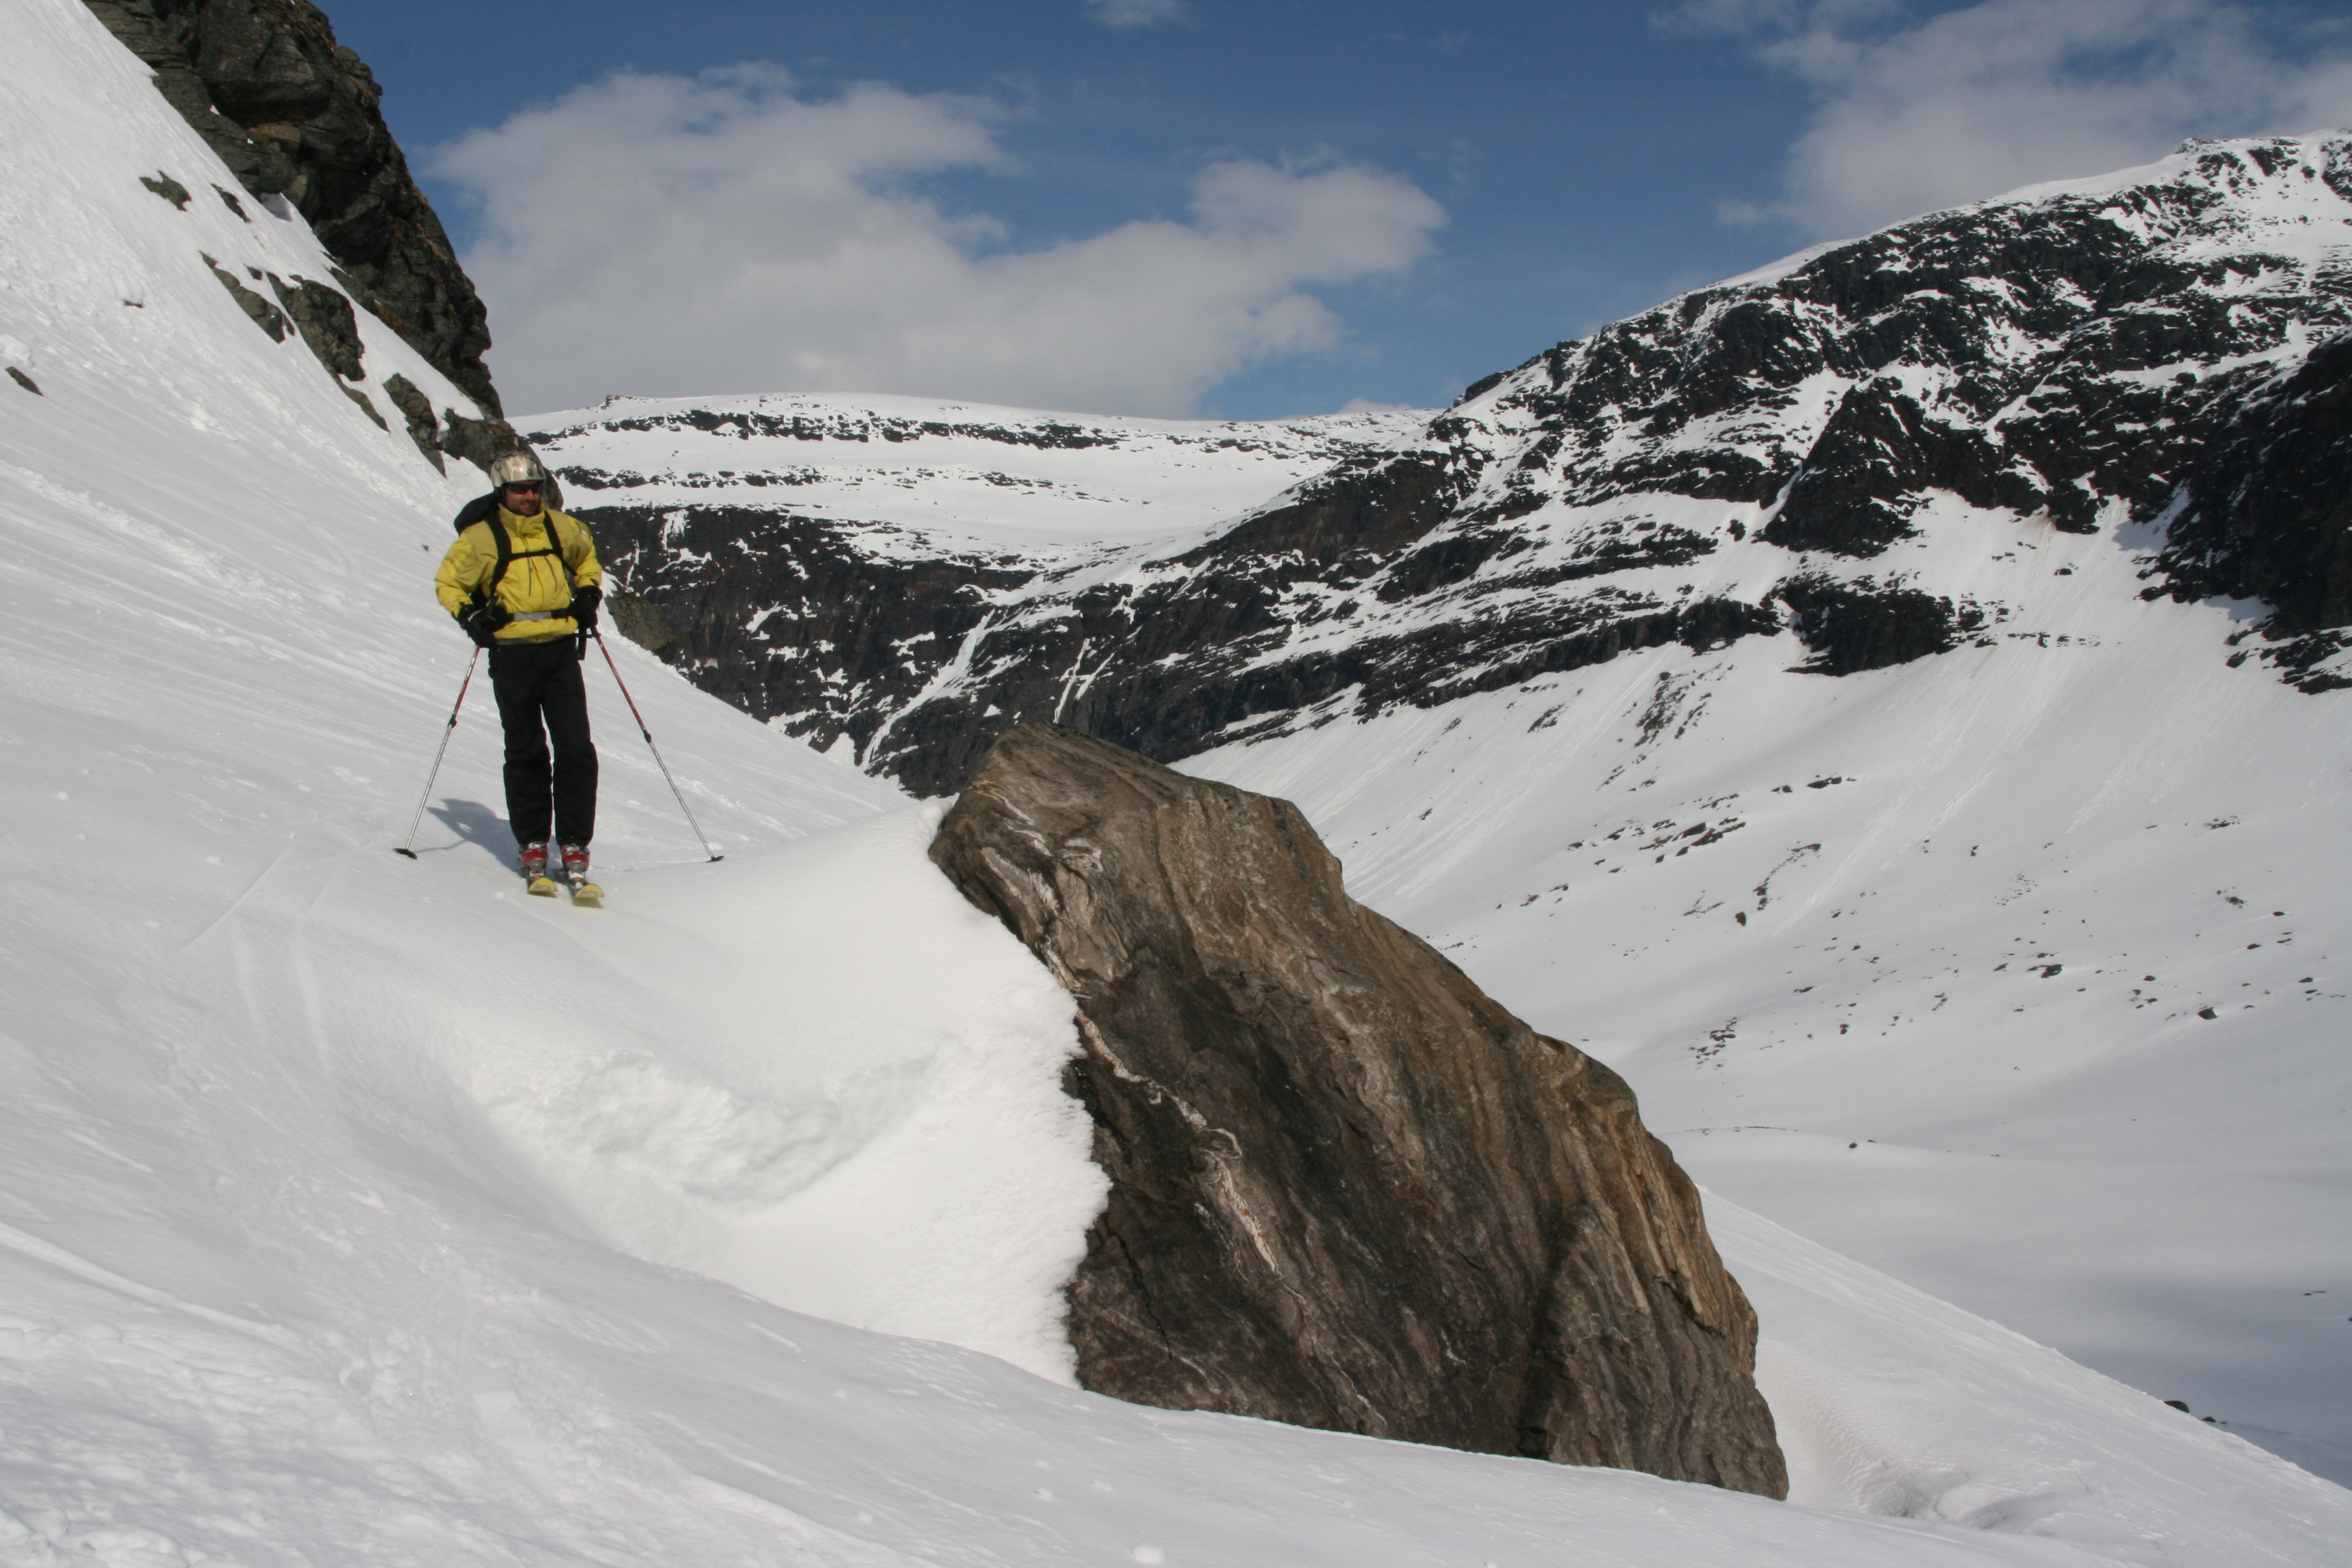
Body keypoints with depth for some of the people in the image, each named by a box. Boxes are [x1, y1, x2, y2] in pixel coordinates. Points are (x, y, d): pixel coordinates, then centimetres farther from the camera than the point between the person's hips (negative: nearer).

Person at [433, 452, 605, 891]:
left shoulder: (561, 528, 6)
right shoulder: (481, 538, -4)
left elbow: (587, 557, 27)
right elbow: (448, 582, 7)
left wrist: (589, 593, 11)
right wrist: (470, 616, -9)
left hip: (561, 649, 2)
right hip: (512, 654, -2)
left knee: (576, 750, -5)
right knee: (526, 753, 2)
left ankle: (574, 847, 2)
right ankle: (532, 847, 12)